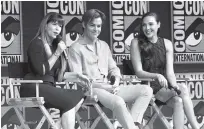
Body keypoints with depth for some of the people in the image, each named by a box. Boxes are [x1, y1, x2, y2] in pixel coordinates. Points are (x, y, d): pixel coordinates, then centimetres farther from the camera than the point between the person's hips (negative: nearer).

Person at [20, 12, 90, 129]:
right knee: (70, 101, -25)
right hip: (34, 88, -8)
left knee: (79, 96, -14)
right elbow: (41, 71, -15)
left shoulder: (55, 45, 20)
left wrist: (76, 76, 5)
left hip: (49, 87, 8)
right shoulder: (36, 44, -4)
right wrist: (57, 53, -14)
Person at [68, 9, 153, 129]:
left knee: (146, 90, -11)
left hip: (109, 88, 7)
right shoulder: (76, 48, 0)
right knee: (118, 101, -37)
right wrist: (103, 86, -16)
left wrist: (116, 82, -3)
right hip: (91, 89, -7)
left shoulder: (104, 46, 22)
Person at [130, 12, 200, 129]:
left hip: (164, 86, 4)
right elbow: (139, 72, -9)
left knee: (178, 101, -30)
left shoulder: (167, 44, 6)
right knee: (184, 89, -27)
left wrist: (175, 85, -22)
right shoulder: (136, 43, -3)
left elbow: (170, 72, -1)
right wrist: (157, 76, -27)